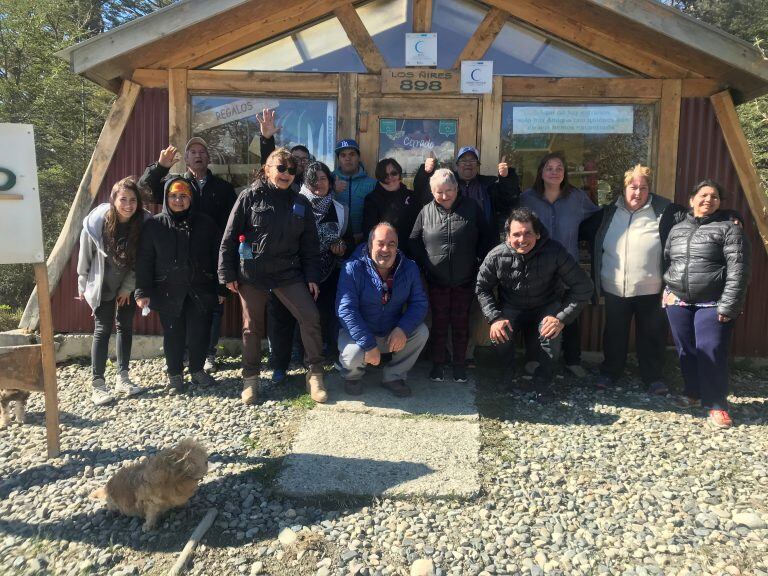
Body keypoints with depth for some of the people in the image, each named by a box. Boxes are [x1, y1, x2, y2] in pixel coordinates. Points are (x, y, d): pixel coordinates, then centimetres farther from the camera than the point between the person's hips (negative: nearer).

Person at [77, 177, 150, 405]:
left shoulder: (144, 223, -18)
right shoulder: (96, 222, -21)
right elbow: (85, 256, -7)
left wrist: (128, 288, -7)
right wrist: (83, 286, 0)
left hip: (128, 285, 2)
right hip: (102, 285, -2)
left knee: (125, 327, 8)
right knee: (103, 329, -4)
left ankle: (122, 378, 18)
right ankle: (97, 384, 1)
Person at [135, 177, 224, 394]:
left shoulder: (205, 223, 3)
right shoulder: (154, 225, 1)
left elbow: (217, 256, 5)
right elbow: (144, 260, 0)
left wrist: (220, 289, 3)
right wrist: (143, 292, -6)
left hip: (200, 291, 1)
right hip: (168, 292, 0)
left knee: (199, 333, 5)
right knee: (173, 335, 8)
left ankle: (197, 370, 27)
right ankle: (175, 375, 25)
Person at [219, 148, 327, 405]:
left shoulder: (300, 203, 7)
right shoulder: (251, 196, -2)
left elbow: (310, 244, 8)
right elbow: (230, 237, -2)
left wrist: (312, 277, 1)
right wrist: (228, 274, -5)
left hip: (289, 273, 2)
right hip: (252, 273, -2)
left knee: (310, 317, -10)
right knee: (252, 326, 8)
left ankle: (315, 374, 6)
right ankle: (250, 378, 25)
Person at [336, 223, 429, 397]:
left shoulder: (409, 268, -6)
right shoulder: (353, 268, -20)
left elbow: (419, 303, -6)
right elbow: (346, 310, -25)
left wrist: (403, 329, -26)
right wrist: (369, 344, -31)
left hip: (393, 333, 4)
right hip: (358, 332, -4)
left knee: (421, 332, -18)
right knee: (353, 355, -32)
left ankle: (394, 376, 3)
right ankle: (352, 375, 9)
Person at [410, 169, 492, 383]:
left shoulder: (472, 208, 0)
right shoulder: (426, 212, 0)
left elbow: (486, 238, 5)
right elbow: (414, 241, 6)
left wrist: (478, 262, -2)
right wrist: (424, 265, -1)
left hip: (465, 280, 0)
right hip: (437, 281, 0)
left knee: (461, 323, 8)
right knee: (439, 323, 8)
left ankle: (460, 365, 23)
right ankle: (438, 364, 21)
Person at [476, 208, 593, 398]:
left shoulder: (554, 252, -24)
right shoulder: (496, 256, -18)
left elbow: (583, 287, -18)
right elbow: (482, 288, -3)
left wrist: (562, 318, -24)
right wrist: (494, 318, -18)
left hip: (547, 306, -1)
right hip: (512, 308, 1)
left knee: (551, 336, -30)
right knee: (499, 336, -26)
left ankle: (543, 383, -2)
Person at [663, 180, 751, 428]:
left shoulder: (729, 228, -3)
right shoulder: (677, 229, 13)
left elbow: (738, 270, -10)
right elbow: (666, 261, 17)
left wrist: (728, 305, -16)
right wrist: (666, 292, 9)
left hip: (713, 304, -4)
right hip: (679, 302, 4)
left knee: (711, 352, -6)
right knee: (686, 350, 11)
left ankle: (716, 404, 7)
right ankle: (693, 391, 29)